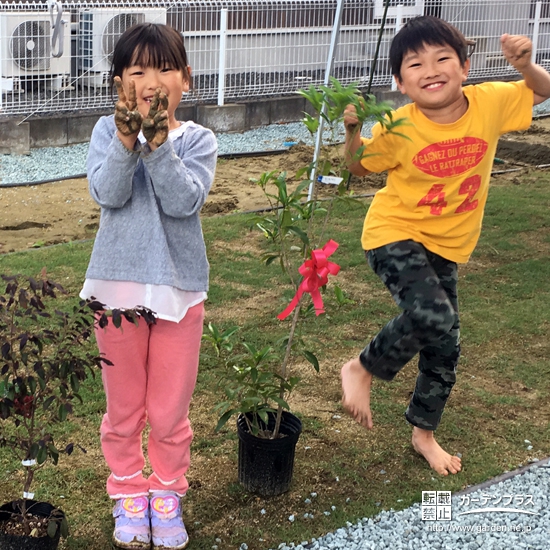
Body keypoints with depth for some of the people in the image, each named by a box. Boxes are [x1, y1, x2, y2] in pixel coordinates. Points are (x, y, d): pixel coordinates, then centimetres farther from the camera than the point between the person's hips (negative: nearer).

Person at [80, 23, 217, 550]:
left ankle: (167, 495, 30)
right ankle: (128, 493, 32)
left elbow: (184, 200, -19)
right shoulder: (107, 130, -2)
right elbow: (107, 193, -17)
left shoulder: (197, 139, -4)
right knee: (124, 404, 14)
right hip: (118, 285, 0)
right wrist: (127, 138, -30)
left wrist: (157, 142, -29)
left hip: (179, 288, 0)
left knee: (171, 408, 10)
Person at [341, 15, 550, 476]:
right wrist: (353, 130, -22)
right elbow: (359, 167, -1)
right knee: (432, 316, -29)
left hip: (446, 247, 4)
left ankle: (424, 433, 34)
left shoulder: (489, 103, -12)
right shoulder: (399, 128, -18)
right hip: (395, 234, -4)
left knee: (444, 347, 11)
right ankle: (362, 369, -3)